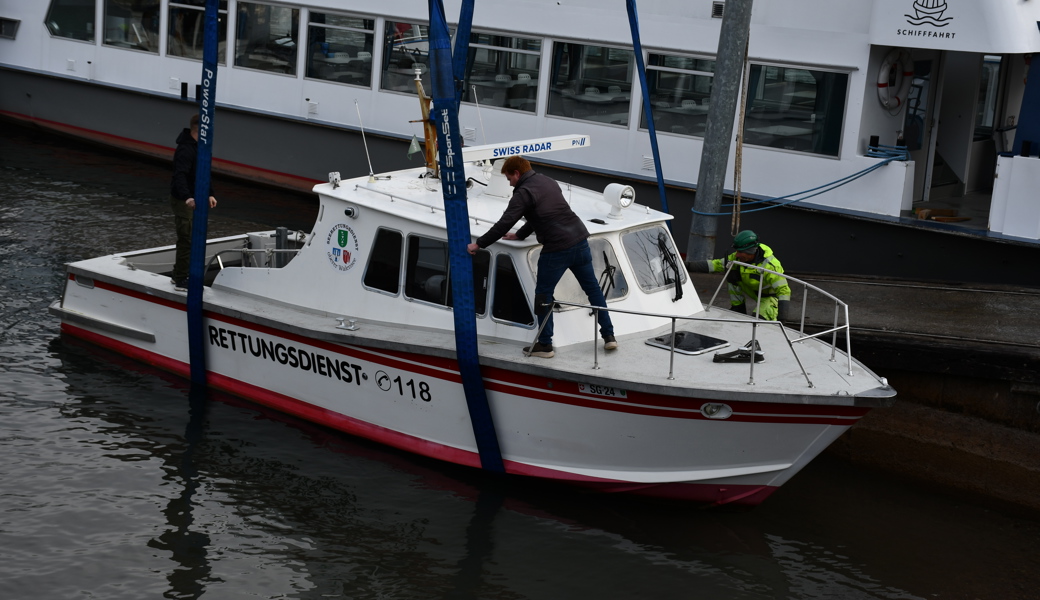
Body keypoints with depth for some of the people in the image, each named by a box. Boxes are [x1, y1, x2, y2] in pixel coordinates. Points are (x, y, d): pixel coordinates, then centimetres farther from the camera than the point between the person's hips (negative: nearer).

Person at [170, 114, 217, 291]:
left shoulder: (198, 148, 10)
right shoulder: (185, 150, -23)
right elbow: (180, 176, -36)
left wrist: (209, 194, 20)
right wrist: (187, 197, -50)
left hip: (192, 199, 10)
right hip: (183, 201, -10)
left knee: (186, 239, 18)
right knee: (187, 240, -5)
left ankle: (178, 276, 29)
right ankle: (181, 281, 2)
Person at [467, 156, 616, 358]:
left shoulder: (524, 193, -8)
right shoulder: (548, 182, 18)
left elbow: (504, 223, -12)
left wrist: (479, 244, -3)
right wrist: (519, 235, 36)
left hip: (557, 249, -8)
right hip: (580, 240, 8)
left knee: (543, 295, 6)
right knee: (592, 288, 16)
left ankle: (544, 345, 10)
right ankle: (608, 336, 18)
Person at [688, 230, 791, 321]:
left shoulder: (770, 265, -35)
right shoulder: (739, 258, -16)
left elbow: (784, 290, -34)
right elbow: (717, 264, -13)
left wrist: (782, 318, -43)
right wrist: (690, 265, -24)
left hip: (770, 295, -6)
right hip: (752, 291, 6)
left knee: (759, 319, -32)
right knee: (732, 276, -15)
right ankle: (738, 311, -1)